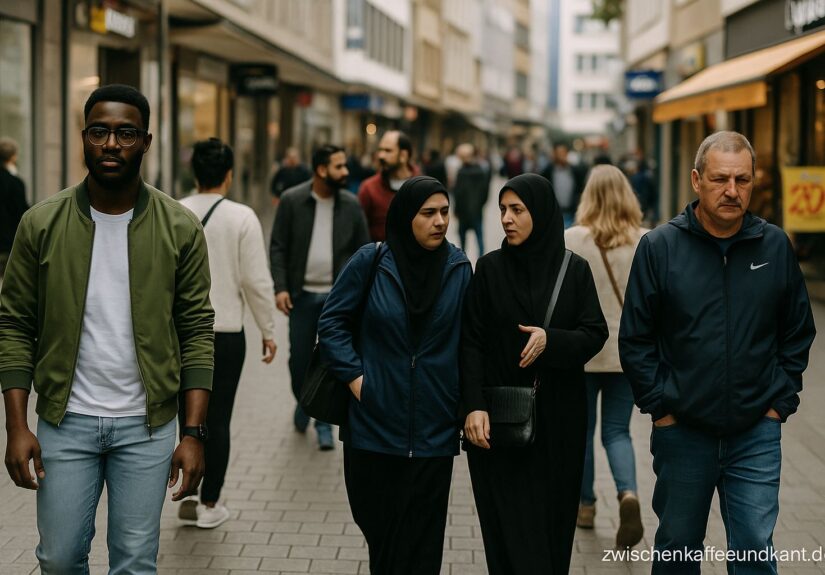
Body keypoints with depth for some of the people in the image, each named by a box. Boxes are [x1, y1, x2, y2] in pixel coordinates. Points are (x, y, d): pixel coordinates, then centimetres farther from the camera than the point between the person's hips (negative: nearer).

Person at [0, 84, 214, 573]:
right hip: (65, 420, 1)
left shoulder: (180, 228, -4)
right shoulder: (42, 224, -3)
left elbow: (198, 332, -3)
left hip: (147, 425, 0)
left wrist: (194, 433, -8)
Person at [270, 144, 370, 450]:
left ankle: (324, 423, 13)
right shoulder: (292, 201, -4)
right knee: (299, 358, 9)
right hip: (302, 295, 0)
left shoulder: (351, 205, 0)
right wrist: (280, 287, -11)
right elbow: (278, 247, -3)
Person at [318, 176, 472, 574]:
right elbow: (331, 322, 1)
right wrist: (355, 376, -7)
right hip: (374, 422, 0)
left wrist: (468, 406, 1)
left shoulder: (458, 268, -1)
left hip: (433, 432, 0)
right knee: (375, 523, 13)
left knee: (419, 543, 3)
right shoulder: (371, 262, -5)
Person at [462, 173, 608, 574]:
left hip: (559, 417, 1)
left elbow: (596, 335, -2)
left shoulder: (575, 269, 2)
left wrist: (551, 340, -21)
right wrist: (473, 406, -15)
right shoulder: (489, 268, 0)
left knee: (554, 522, 7)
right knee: (513, 529, -3)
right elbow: (471, 343, -4)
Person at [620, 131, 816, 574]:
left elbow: (798, 333, 9)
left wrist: (780, 400, 2)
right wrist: (660, 404, -6)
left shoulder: (775, 246, 0)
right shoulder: (659, 247, -5)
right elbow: (635, 339, -2)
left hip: (757, 433, 1)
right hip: (682, 432, 0)